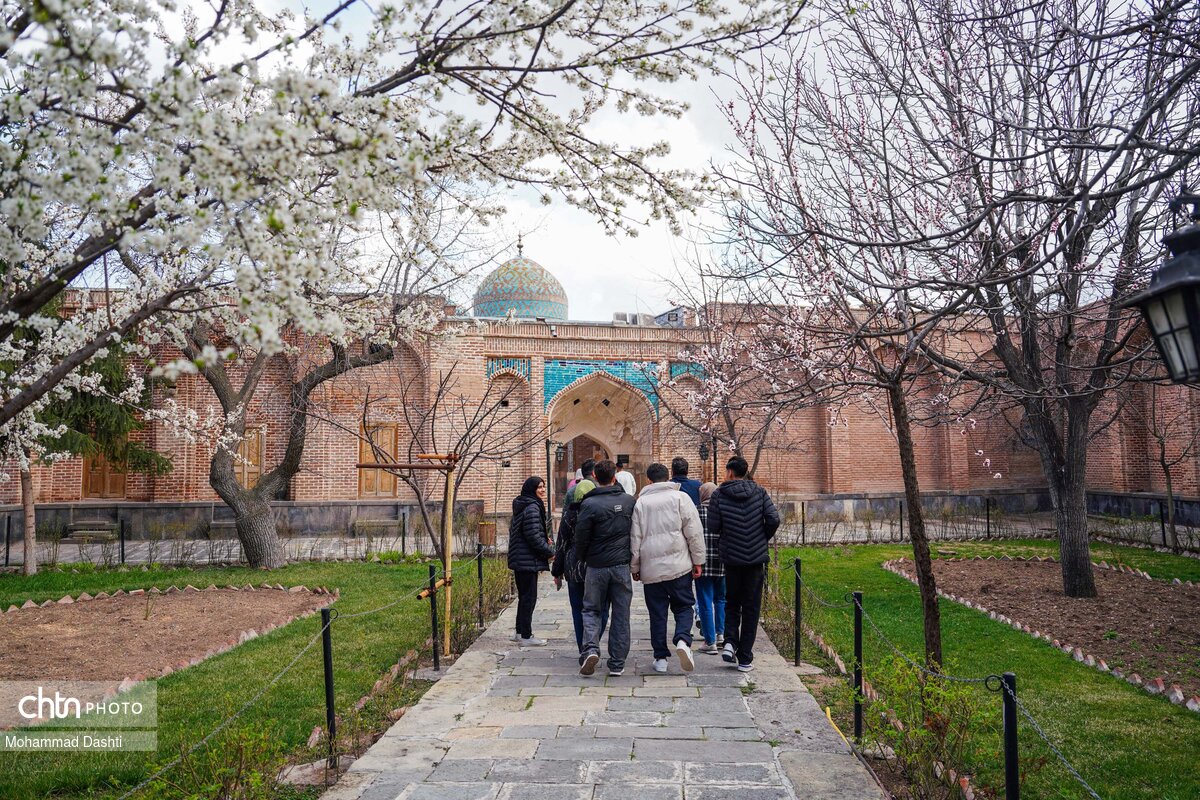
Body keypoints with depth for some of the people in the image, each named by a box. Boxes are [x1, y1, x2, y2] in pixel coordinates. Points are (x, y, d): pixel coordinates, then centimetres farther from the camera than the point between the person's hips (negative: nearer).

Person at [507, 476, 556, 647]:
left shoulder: (521, 506, 14)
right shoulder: (532, 508, -18)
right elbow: (534, 536, -23)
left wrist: (544, 539, 19)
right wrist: (550, 551, -10)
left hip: (519, 560, 10)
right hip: (529, 561, -10)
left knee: (524, 596, 18)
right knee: (529, 597, -3)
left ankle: (520, 632, 27)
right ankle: (526, 637, 3)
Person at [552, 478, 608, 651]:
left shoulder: (569, 515, -2)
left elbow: (562, 545, 0)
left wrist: (557, 572, 8)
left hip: (575, 569, 0)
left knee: (578, 610, 11)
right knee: (600, 609, 9)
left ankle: (584, 649, 13)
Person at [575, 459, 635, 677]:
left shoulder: (590, 504, -11)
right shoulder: (629, 501, 1)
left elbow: (581, 536, -8)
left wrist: (582, 558, 8)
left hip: (596, 566, -2)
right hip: (622, 565, 2)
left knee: (591, 610, 12)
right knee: (620, 614, 9)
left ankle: (591, 649, -9)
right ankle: (617, 663, 11)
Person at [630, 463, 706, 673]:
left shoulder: (641, 502, 4)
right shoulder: (680, 497, 1)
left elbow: (635, 538, 5)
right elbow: (694, 532, -3)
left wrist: (635, 568, 13)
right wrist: (698, 561, 3)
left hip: (650, 567, 1)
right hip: (679, 565, -1)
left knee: (657, 612, 9)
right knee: (683, 606, 10)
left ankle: (660, 657, 11)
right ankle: (683, 640, -14)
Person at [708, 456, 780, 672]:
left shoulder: (719, 495, -5)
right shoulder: (759, 492, -1)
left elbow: (713, 527, -6)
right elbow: (774, 519, -9)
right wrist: (763, 539, 8)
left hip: (731, 557, 0)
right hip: (756, 557, 1)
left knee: (732, 602, 18)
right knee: (751, 607, 7)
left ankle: (730, 641, -3)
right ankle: (745, 658, 8)